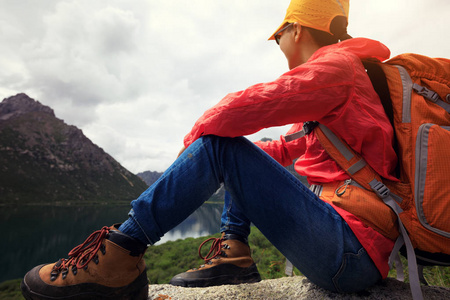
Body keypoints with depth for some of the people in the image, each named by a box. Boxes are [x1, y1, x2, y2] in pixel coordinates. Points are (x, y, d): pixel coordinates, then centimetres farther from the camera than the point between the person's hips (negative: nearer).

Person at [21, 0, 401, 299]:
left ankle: (120, 253, -13)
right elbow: (290, 149, 24)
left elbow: (248, 106, -23)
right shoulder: (339, 78, 21)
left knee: (218, 143, -19)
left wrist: (194, 139, -2)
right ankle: (234, 252, 7)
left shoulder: (337, 65, -8)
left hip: (352, 255, -9)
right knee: (238, 157, 14)